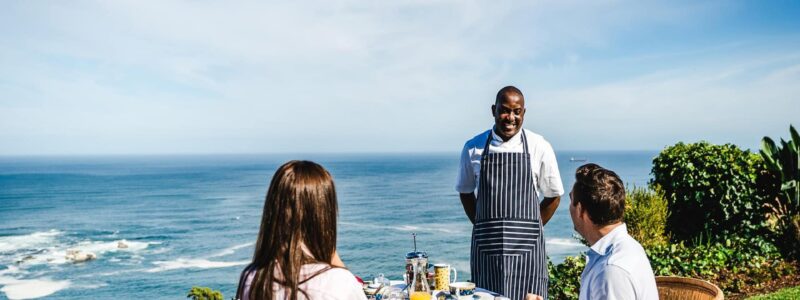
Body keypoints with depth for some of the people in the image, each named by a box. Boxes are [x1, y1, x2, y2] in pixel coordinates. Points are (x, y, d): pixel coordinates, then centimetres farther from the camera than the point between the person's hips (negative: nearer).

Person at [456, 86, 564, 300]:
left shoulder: (539, 147, 0)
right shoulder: (473, 148, 3)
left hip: (526, 247, -1)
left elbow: (553, 195, 9)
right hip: (486, 247, 1)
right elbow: (465, 192, 16)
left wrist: (531, 230, 6)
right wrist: (484, 227, 9)